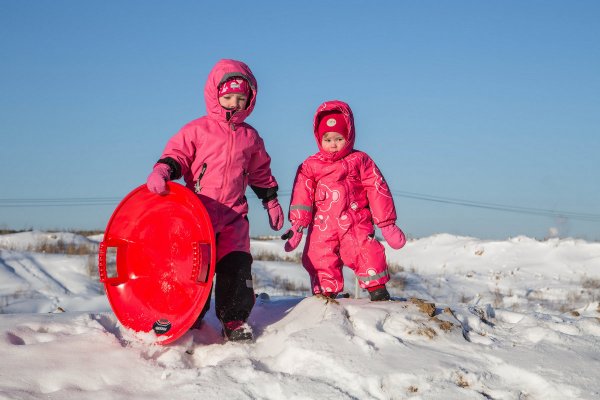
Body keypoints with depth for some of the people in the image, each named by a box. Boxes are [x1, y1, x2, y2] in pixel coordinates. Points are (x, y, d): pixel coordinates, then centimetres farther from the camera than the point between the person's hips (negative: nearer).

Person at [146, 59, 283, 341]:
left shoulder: (250, 137, 13)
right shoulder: (198, 129, 2)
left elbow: (261, 172, 24)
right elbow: (177, 153, 0)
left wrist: (271, 202, 27)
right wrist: (161, 171, -21)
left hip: (234, 215, 2)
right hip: (198, 212, -2)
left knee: (236, 265, -8)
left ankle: (234, 320, 4)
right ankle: (192, 317, 18)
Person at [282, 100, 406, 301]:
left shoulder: (360, 161, 6)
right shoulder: (310, 166, 10)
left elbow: (377, 190, 7)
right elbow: (302, 194, 6)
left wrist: (386, 223, 5)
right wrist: (297, 224, -3)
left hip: (355, 224, -2)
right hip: (322, 226, 2)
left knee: (367, 253, -14)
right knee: (319, 258, -1)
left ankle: (378, 291, -2)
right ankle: (325, 293, 15)